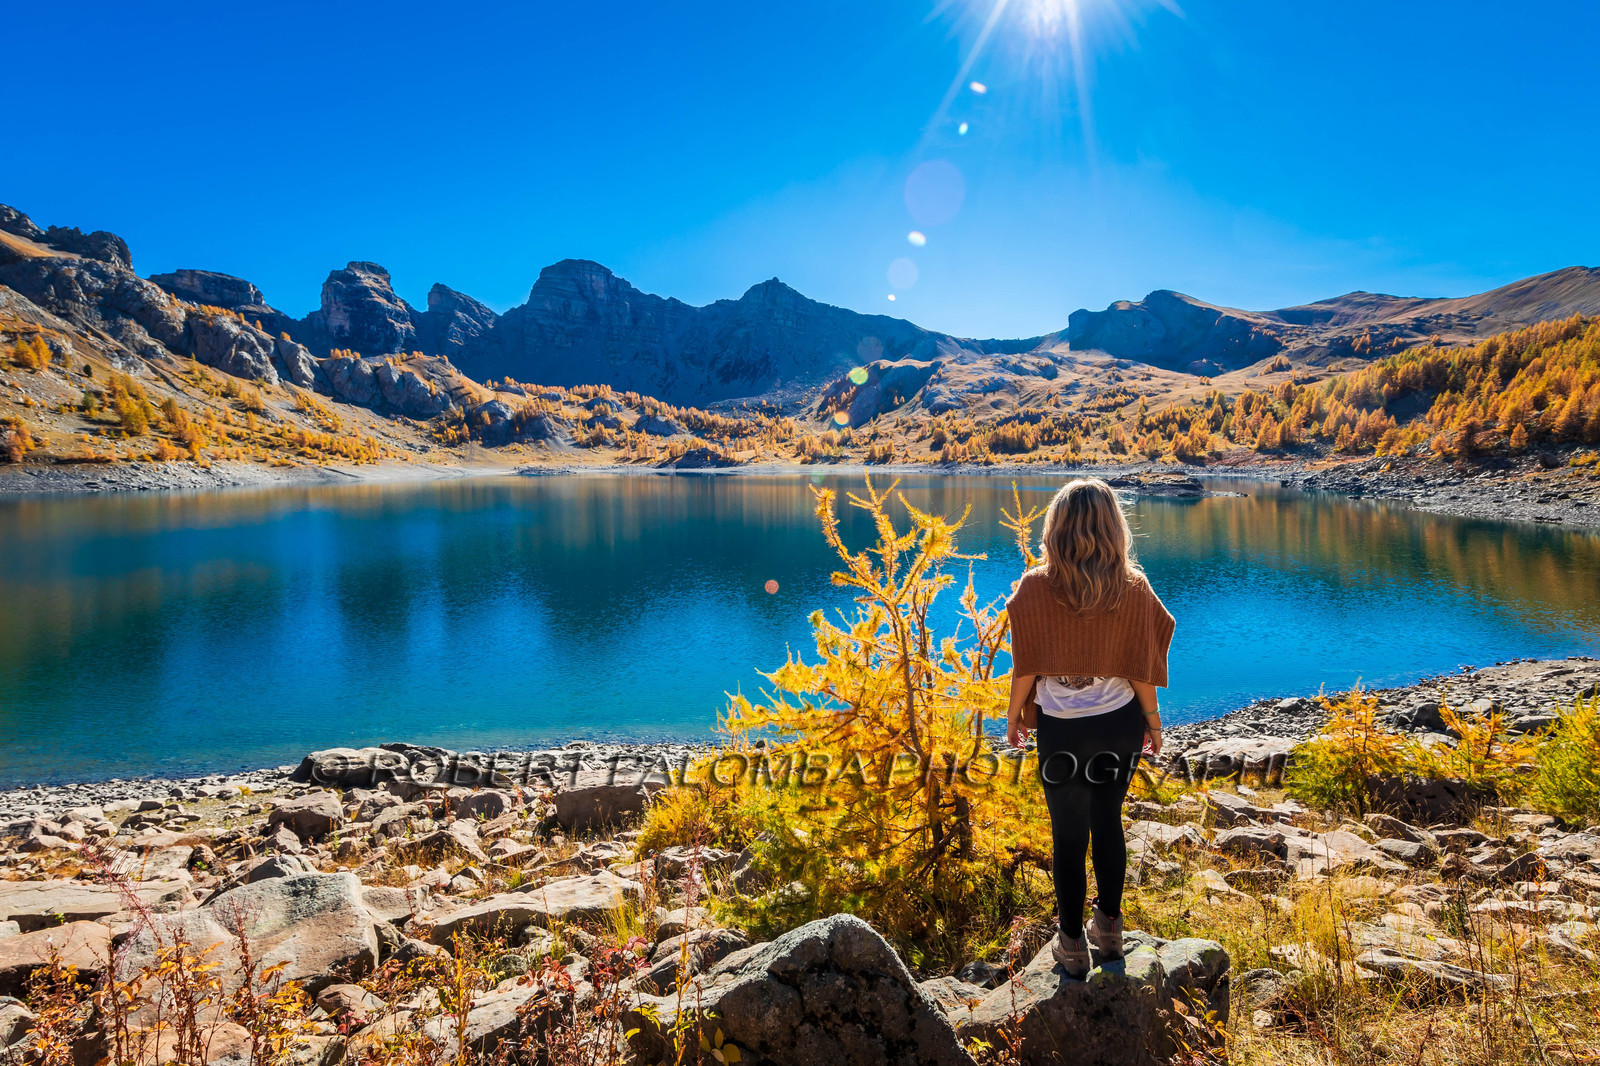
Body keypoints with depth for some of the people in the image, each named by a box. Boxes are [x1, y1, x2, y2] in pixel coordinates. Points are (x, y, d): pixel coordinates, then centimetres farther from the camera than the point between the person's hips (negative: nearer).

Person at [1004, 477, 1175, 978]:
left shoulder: (1035, 588, -16)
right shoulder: (1134, 589, -11)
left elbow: (1026, 667, -9)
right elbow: (1140, 668, -4)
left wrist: (1014, 715, 7)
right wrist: (1153, 719, 12)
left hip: (1061, 728, -2)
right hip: (1120, 723, 2)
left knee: (1068, 835, 11)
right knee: (1108, 823, 20)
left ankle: (1072, 943, 24)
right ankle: (1109, 927, 35)